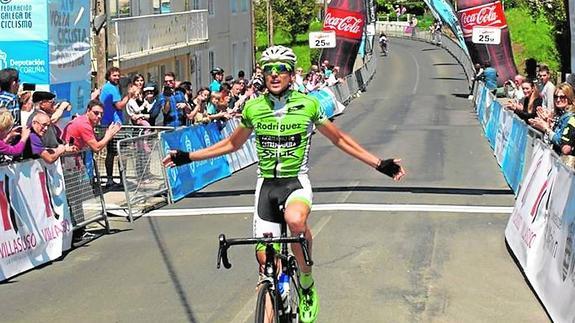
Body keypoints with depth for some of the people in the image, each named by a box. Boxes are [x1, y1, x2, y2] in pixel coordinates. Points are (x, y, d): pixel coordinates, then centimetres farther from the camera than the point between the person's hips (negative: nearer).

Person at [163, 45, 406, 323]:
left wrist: (380, 164, 1)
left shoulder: (308, 105, -5)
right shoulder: (253, 108, 1)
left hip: (296, 181, -3)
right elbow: (232, 143, 17)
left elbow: (339, 139, 7)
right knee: (265, 259, -2)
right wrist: (187, 157, 14)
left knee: (295, 219, -36)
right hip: (266, 184, 3)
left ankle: (307, 284, -13)